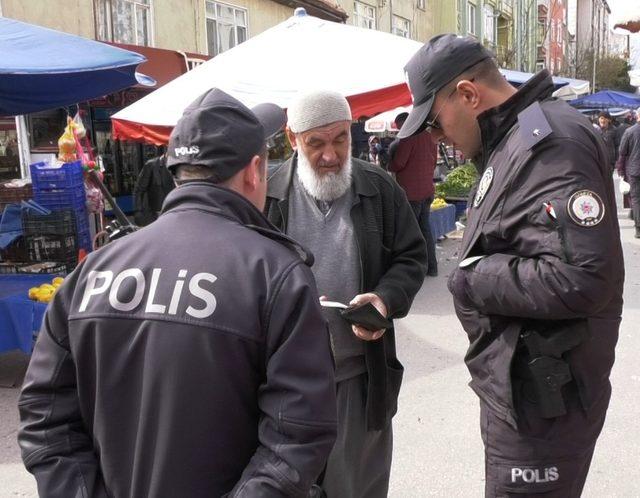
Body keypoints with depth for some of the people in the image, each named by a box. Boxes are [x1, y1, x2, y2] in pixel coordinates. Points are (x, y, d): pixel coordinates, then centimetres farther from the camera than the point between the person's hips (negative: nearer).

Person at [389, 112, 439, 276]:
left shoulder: (408, 137, -14)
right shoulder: (429, 137, 11)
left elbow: (398, 163, -16)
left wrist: (389, 168, 3)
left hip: (411, 191, -8)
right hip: (427, 189, 8)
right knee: (425, 227, 15)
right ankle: (431, 266, 20)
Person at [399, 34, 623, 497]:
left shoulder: (549, 142, -22)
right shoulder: (513, 141, 10)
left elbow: (582, 279, -31)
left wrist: (472, 279, -20)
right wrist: (479, 274, -1)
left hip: (541, 395, -10)